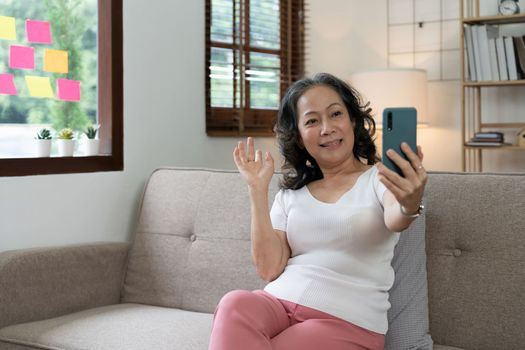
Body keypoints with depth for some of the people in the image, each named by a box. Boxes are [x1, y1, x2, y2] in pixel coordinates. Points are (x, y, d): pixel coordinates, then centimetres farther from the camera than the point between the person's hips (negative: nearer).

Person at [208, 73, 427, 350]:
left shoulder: (380, 179, 3)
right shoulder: (290, 194, 15)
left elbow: (394, 221, -22)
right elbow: (270, 270, 3)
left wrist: (409, 206, -47)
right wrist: (258, 189, 0)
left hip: (347, 320, -4)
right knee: (235, 304, -31)